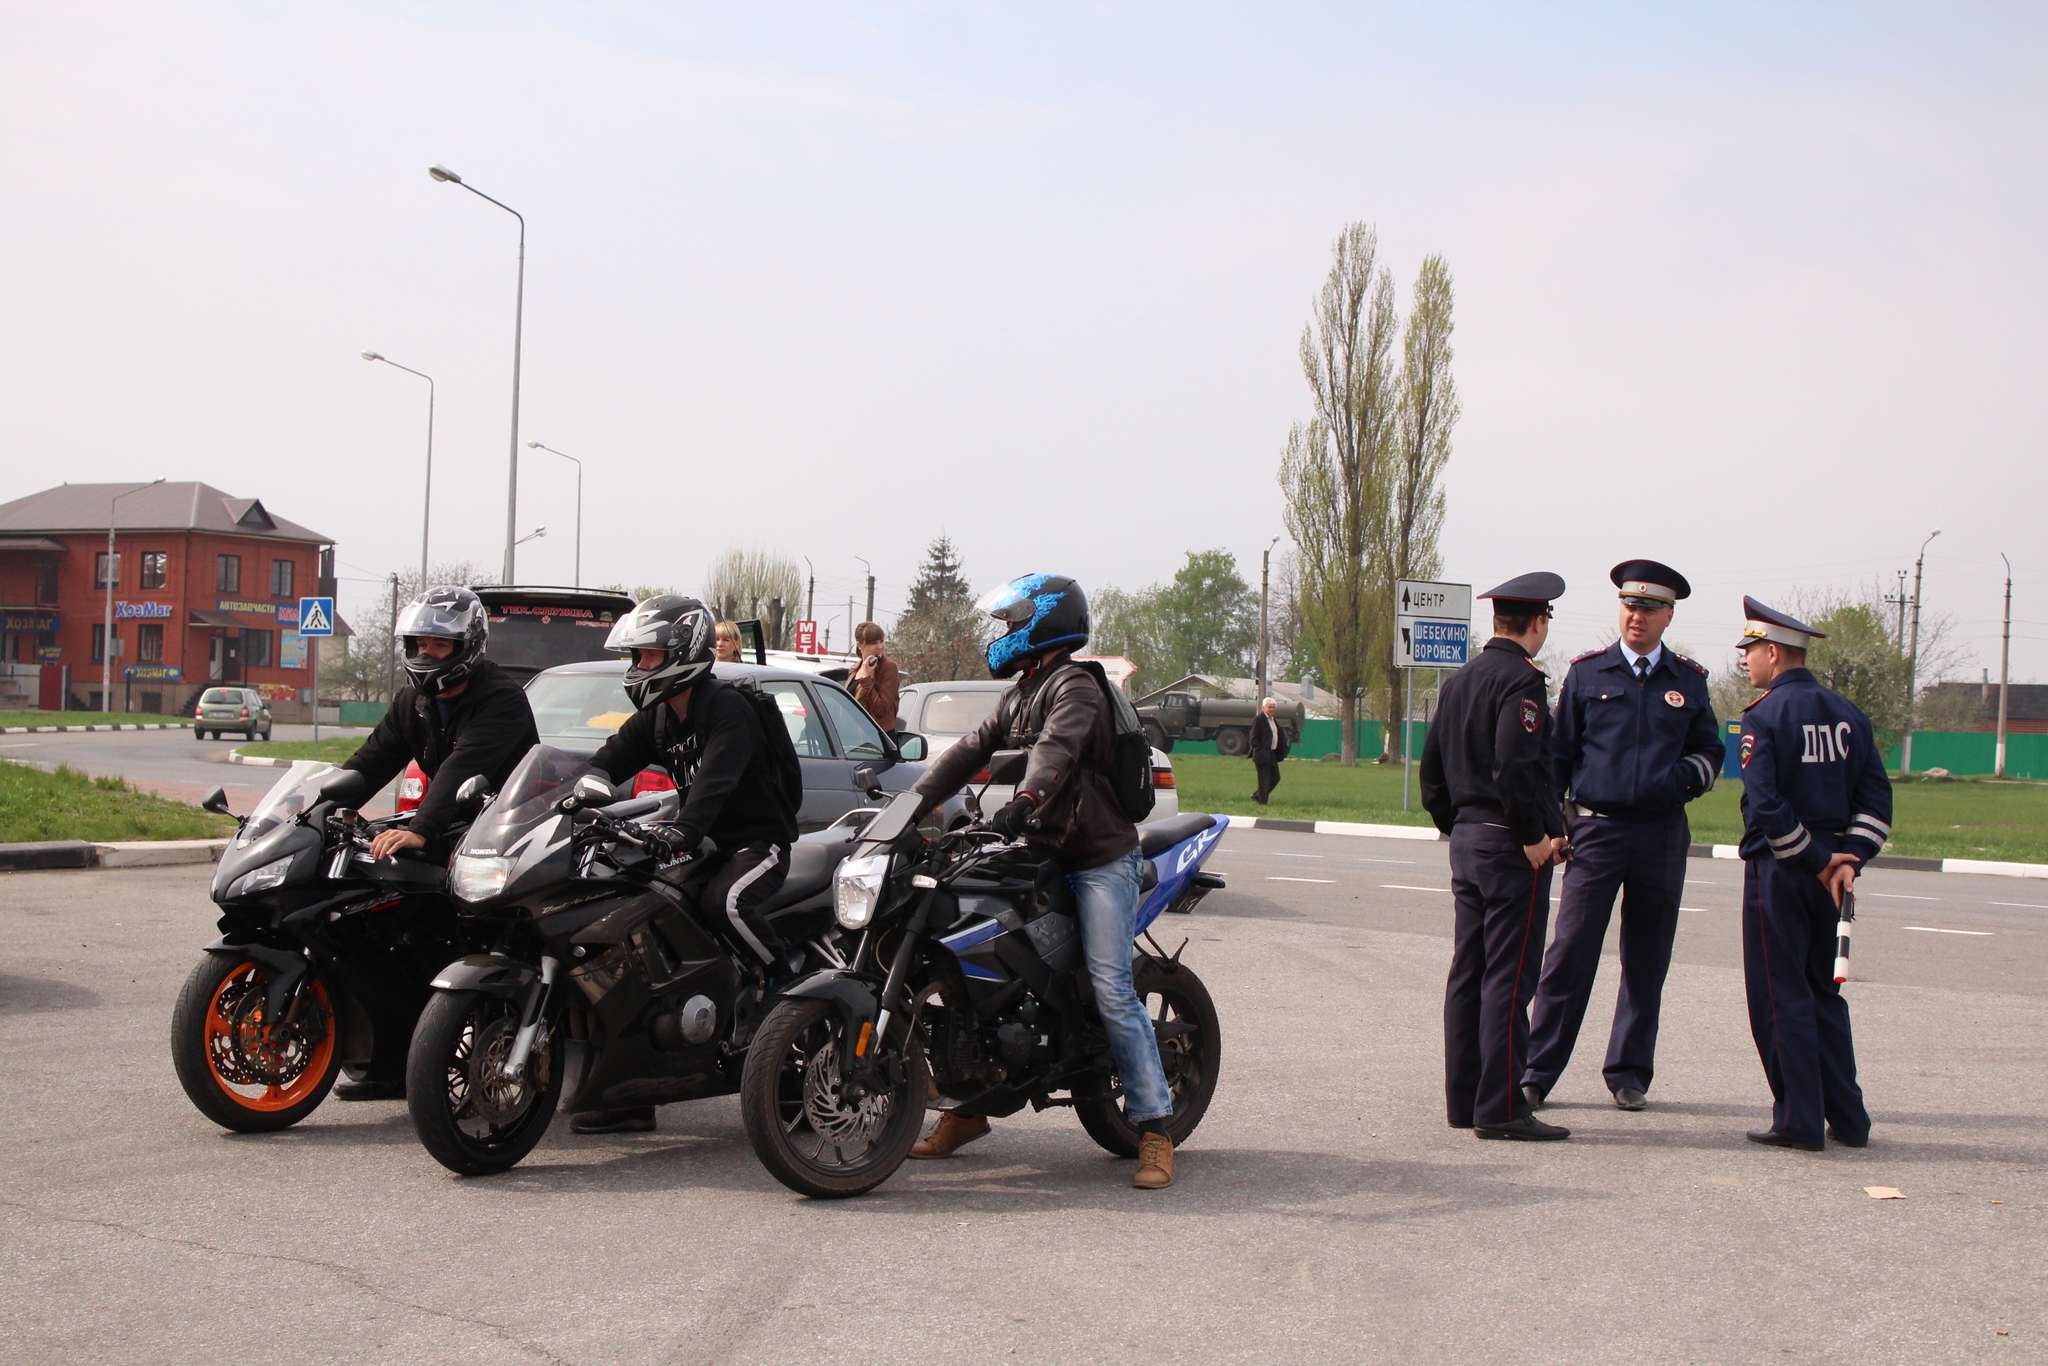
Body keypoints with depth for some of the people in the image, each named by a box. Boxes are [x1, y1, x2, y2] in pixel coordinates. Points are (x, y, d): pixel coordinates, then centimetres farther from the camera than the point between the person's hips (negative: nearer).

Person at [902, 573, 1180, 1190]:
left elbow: (1057, 750, -29)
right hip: (1042, 858, 9)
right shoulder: (1020, 695, 18)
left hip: (1100, 860, -9)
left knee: (1112, 992, -15)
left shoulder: (1074, 686, -11)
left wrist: (1022, 803, -45)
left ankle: (1154, 1129, -11)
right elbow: (970, 750, 12)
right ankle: (970, 1106, 15)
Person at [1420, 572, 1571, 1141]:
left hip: (1466, 841, 9)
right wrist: (1534, 837, -17)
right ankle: (1500, 1107, -6)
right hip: (1509, 847, -9)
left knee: (1467, 974, 11)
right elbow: (1515, 765, -24)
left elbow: (1431, 768, 18)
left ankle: (1464, 1099, 16)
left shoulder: (1460, 681, 15)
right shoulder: (1520, 681, -13)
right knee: (1508, 977, -7)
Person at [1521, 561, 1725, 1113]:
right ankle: (1536, 1073, 0)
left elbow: (1710, 752, 15)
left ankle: (1629, 1073, 19)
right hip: (1596, 829, -2)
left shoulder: (1689, 681, 9)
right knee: (1570, 954, -5)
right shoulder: (1587, 673, 6)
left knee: (1647, 962, 7)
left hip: (1663, 835, 2)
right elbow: (1557, 754, 8)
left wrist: (1682, 778, -7)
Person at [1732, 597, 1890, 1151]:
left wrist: (1818, 860, -11)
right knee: (1823, 992, 16)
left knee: (1780, 998, 1)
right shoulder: (1848, 715, 9)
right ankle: (1848, 1119, 17)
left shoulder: (1763, 717, -11)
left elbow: (1765, 805, -19)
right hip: (1829, 873, 7)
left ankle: (1800, 1121, 2)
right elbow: (1877, 796, 4)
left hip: (1778, 871, -6)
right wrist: (1846, 860, -3)